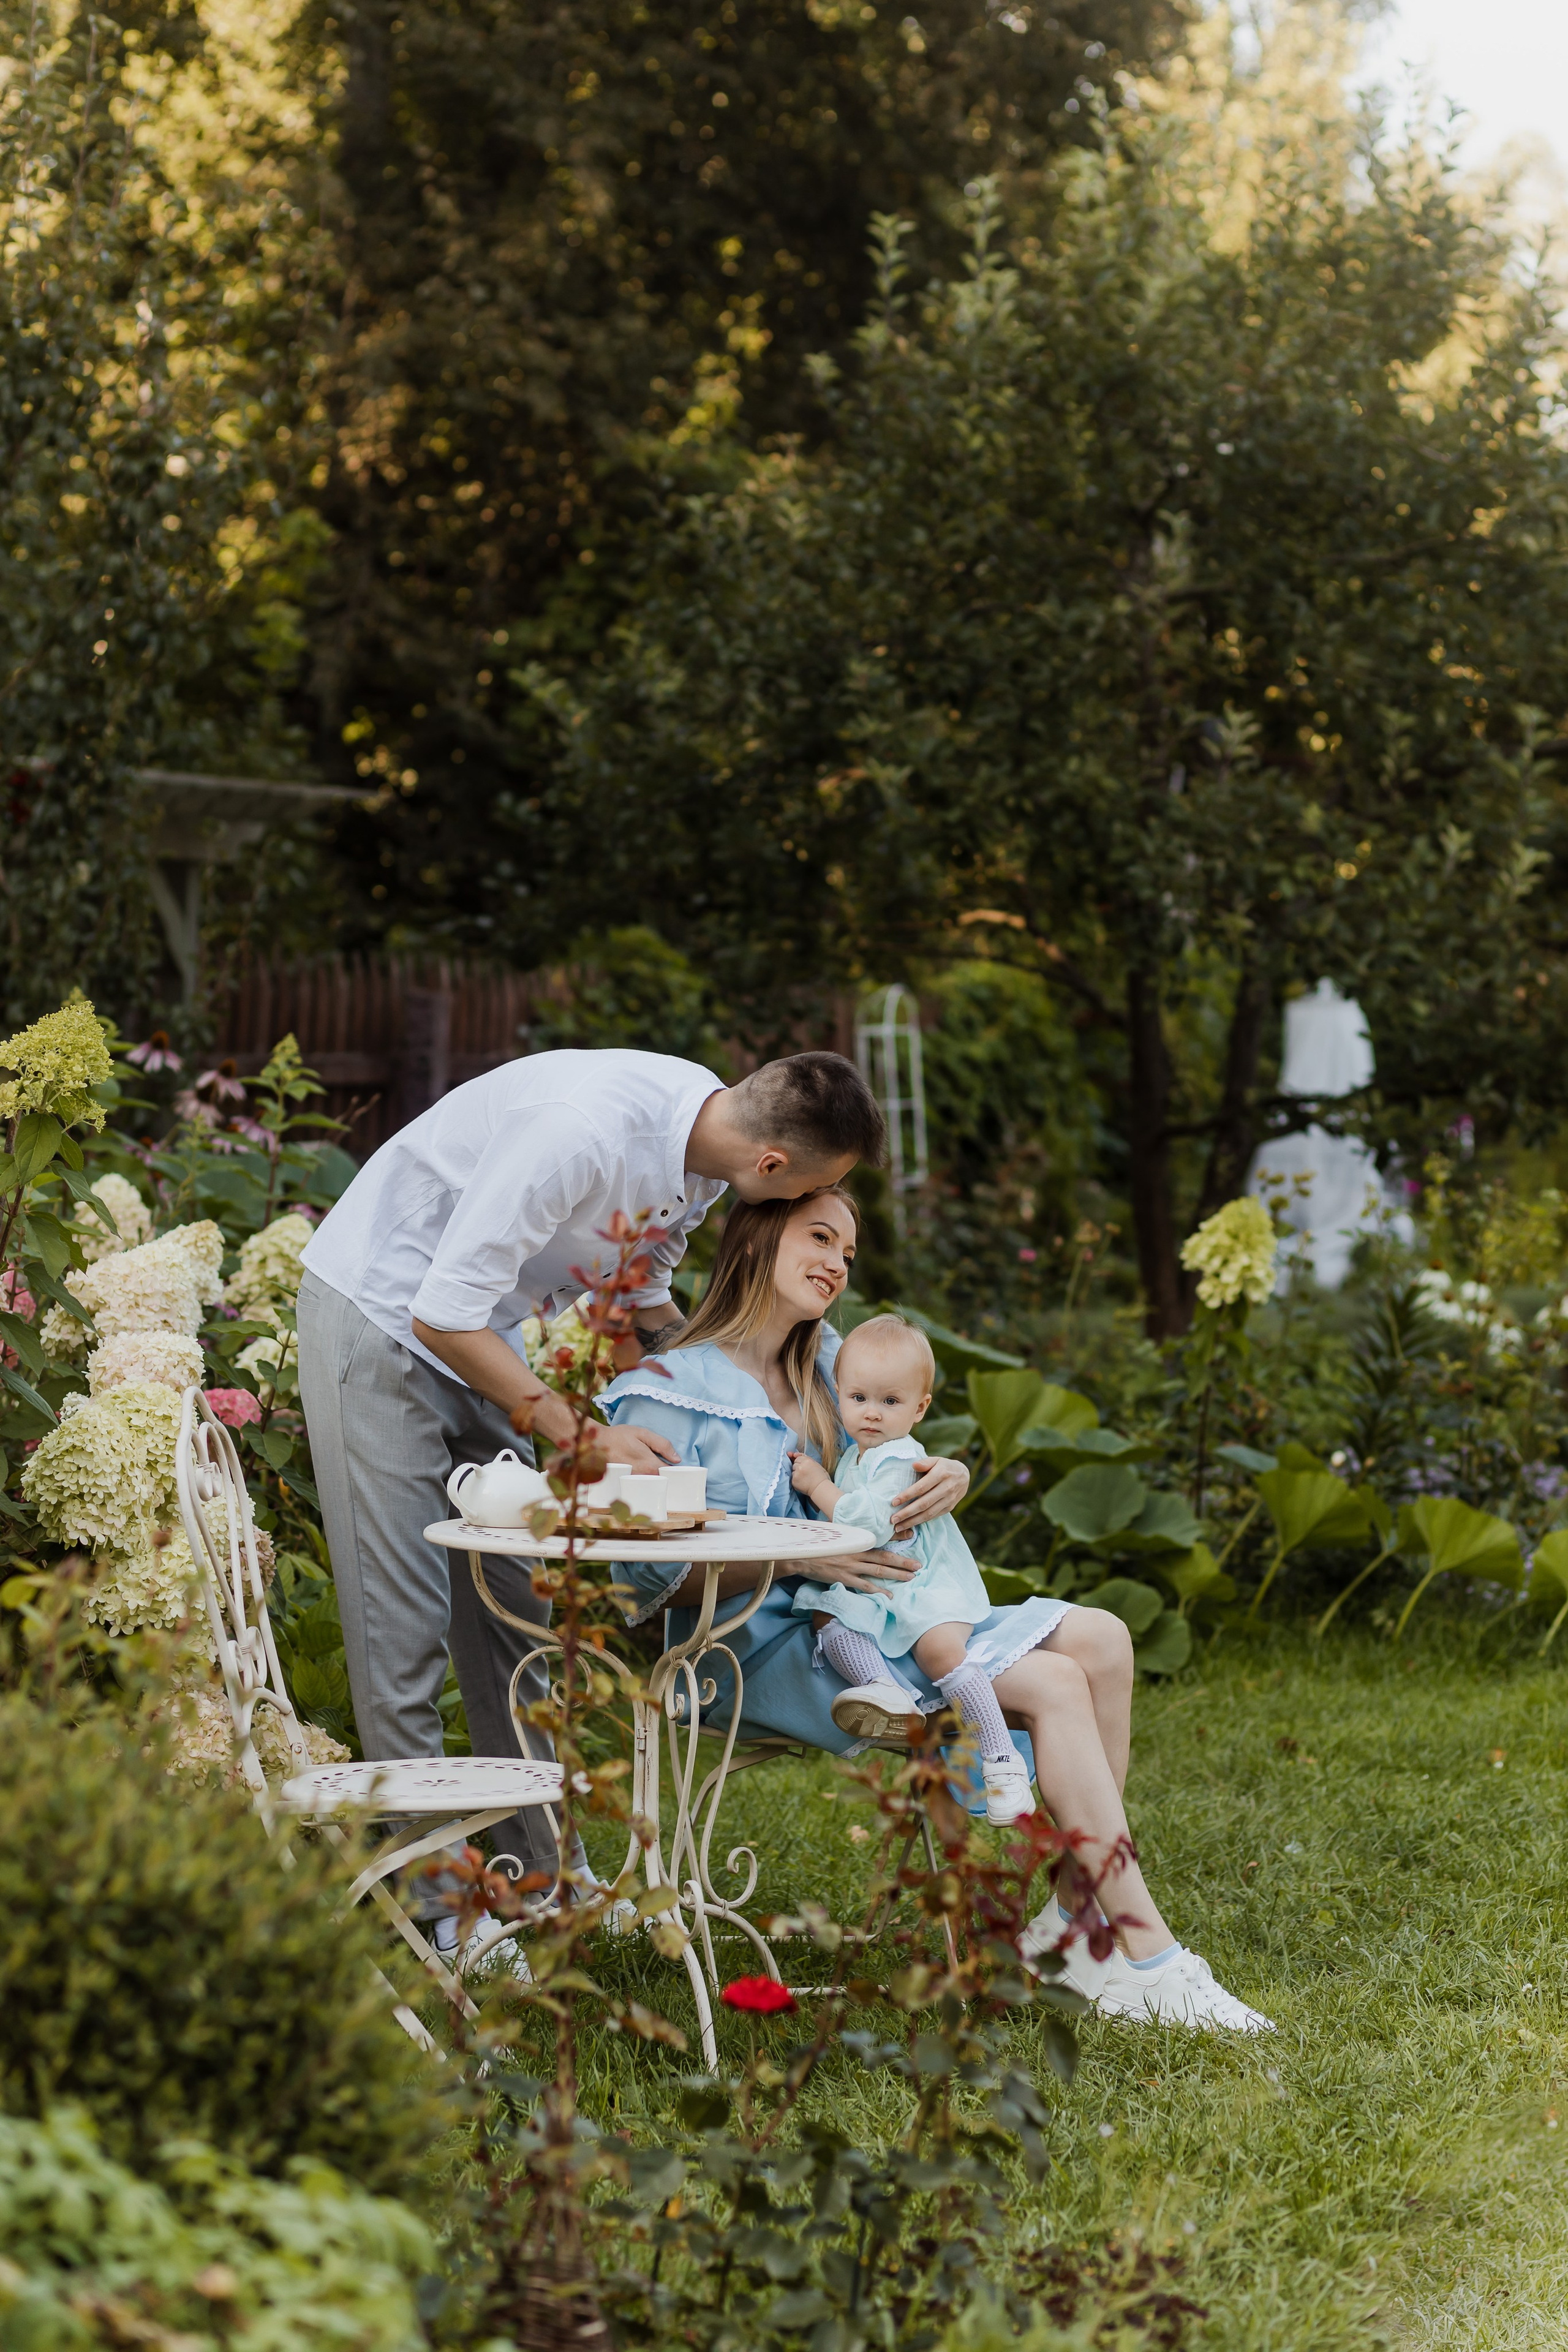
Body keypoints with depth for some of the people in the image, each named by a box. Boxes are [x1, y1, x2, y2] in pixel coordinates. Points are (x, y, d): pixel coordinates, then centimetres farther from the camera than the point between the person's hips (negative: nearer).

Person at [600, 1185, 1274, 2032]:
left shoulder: (825, 1361, 18)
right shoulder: (671, 1390, -6)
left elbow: (885, 1484, 22)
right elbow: (647, 1578, -12)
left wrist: (949, 1477, -4)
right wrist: (799, 1557, -22)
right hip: (764, 1653, -8)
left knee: (1100, 1641, -11)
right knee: (1056, 1685, -22)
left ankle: (1077, 1925, -12)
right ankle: (1145, 1959, -22)